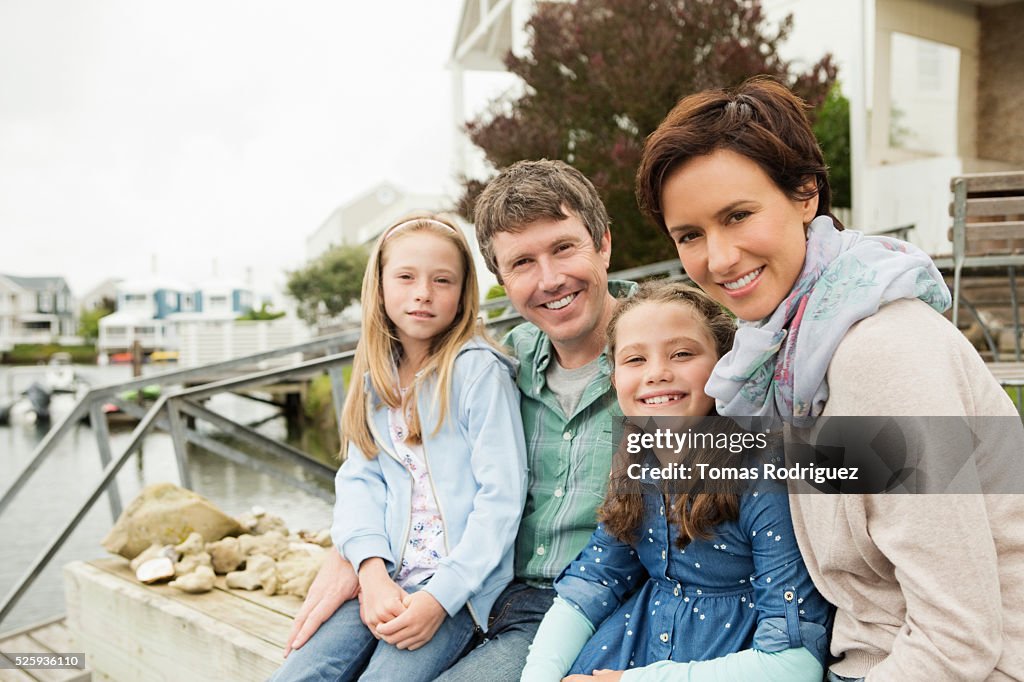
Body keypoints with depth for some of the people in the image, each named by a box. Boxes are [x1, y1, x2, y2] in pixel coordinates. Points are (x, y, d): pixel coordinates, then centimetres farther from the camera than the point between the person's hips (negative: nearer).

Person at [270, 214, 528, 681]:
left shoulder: (478, 371, -7)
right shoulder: (377, 380, 12)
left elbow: (503, 496, -11)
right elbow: (359, 480, 4)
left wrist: (439, 597, -16)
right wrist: (372, 570, -13)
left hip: (460, 587, -5)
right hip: (384, 578, 5)